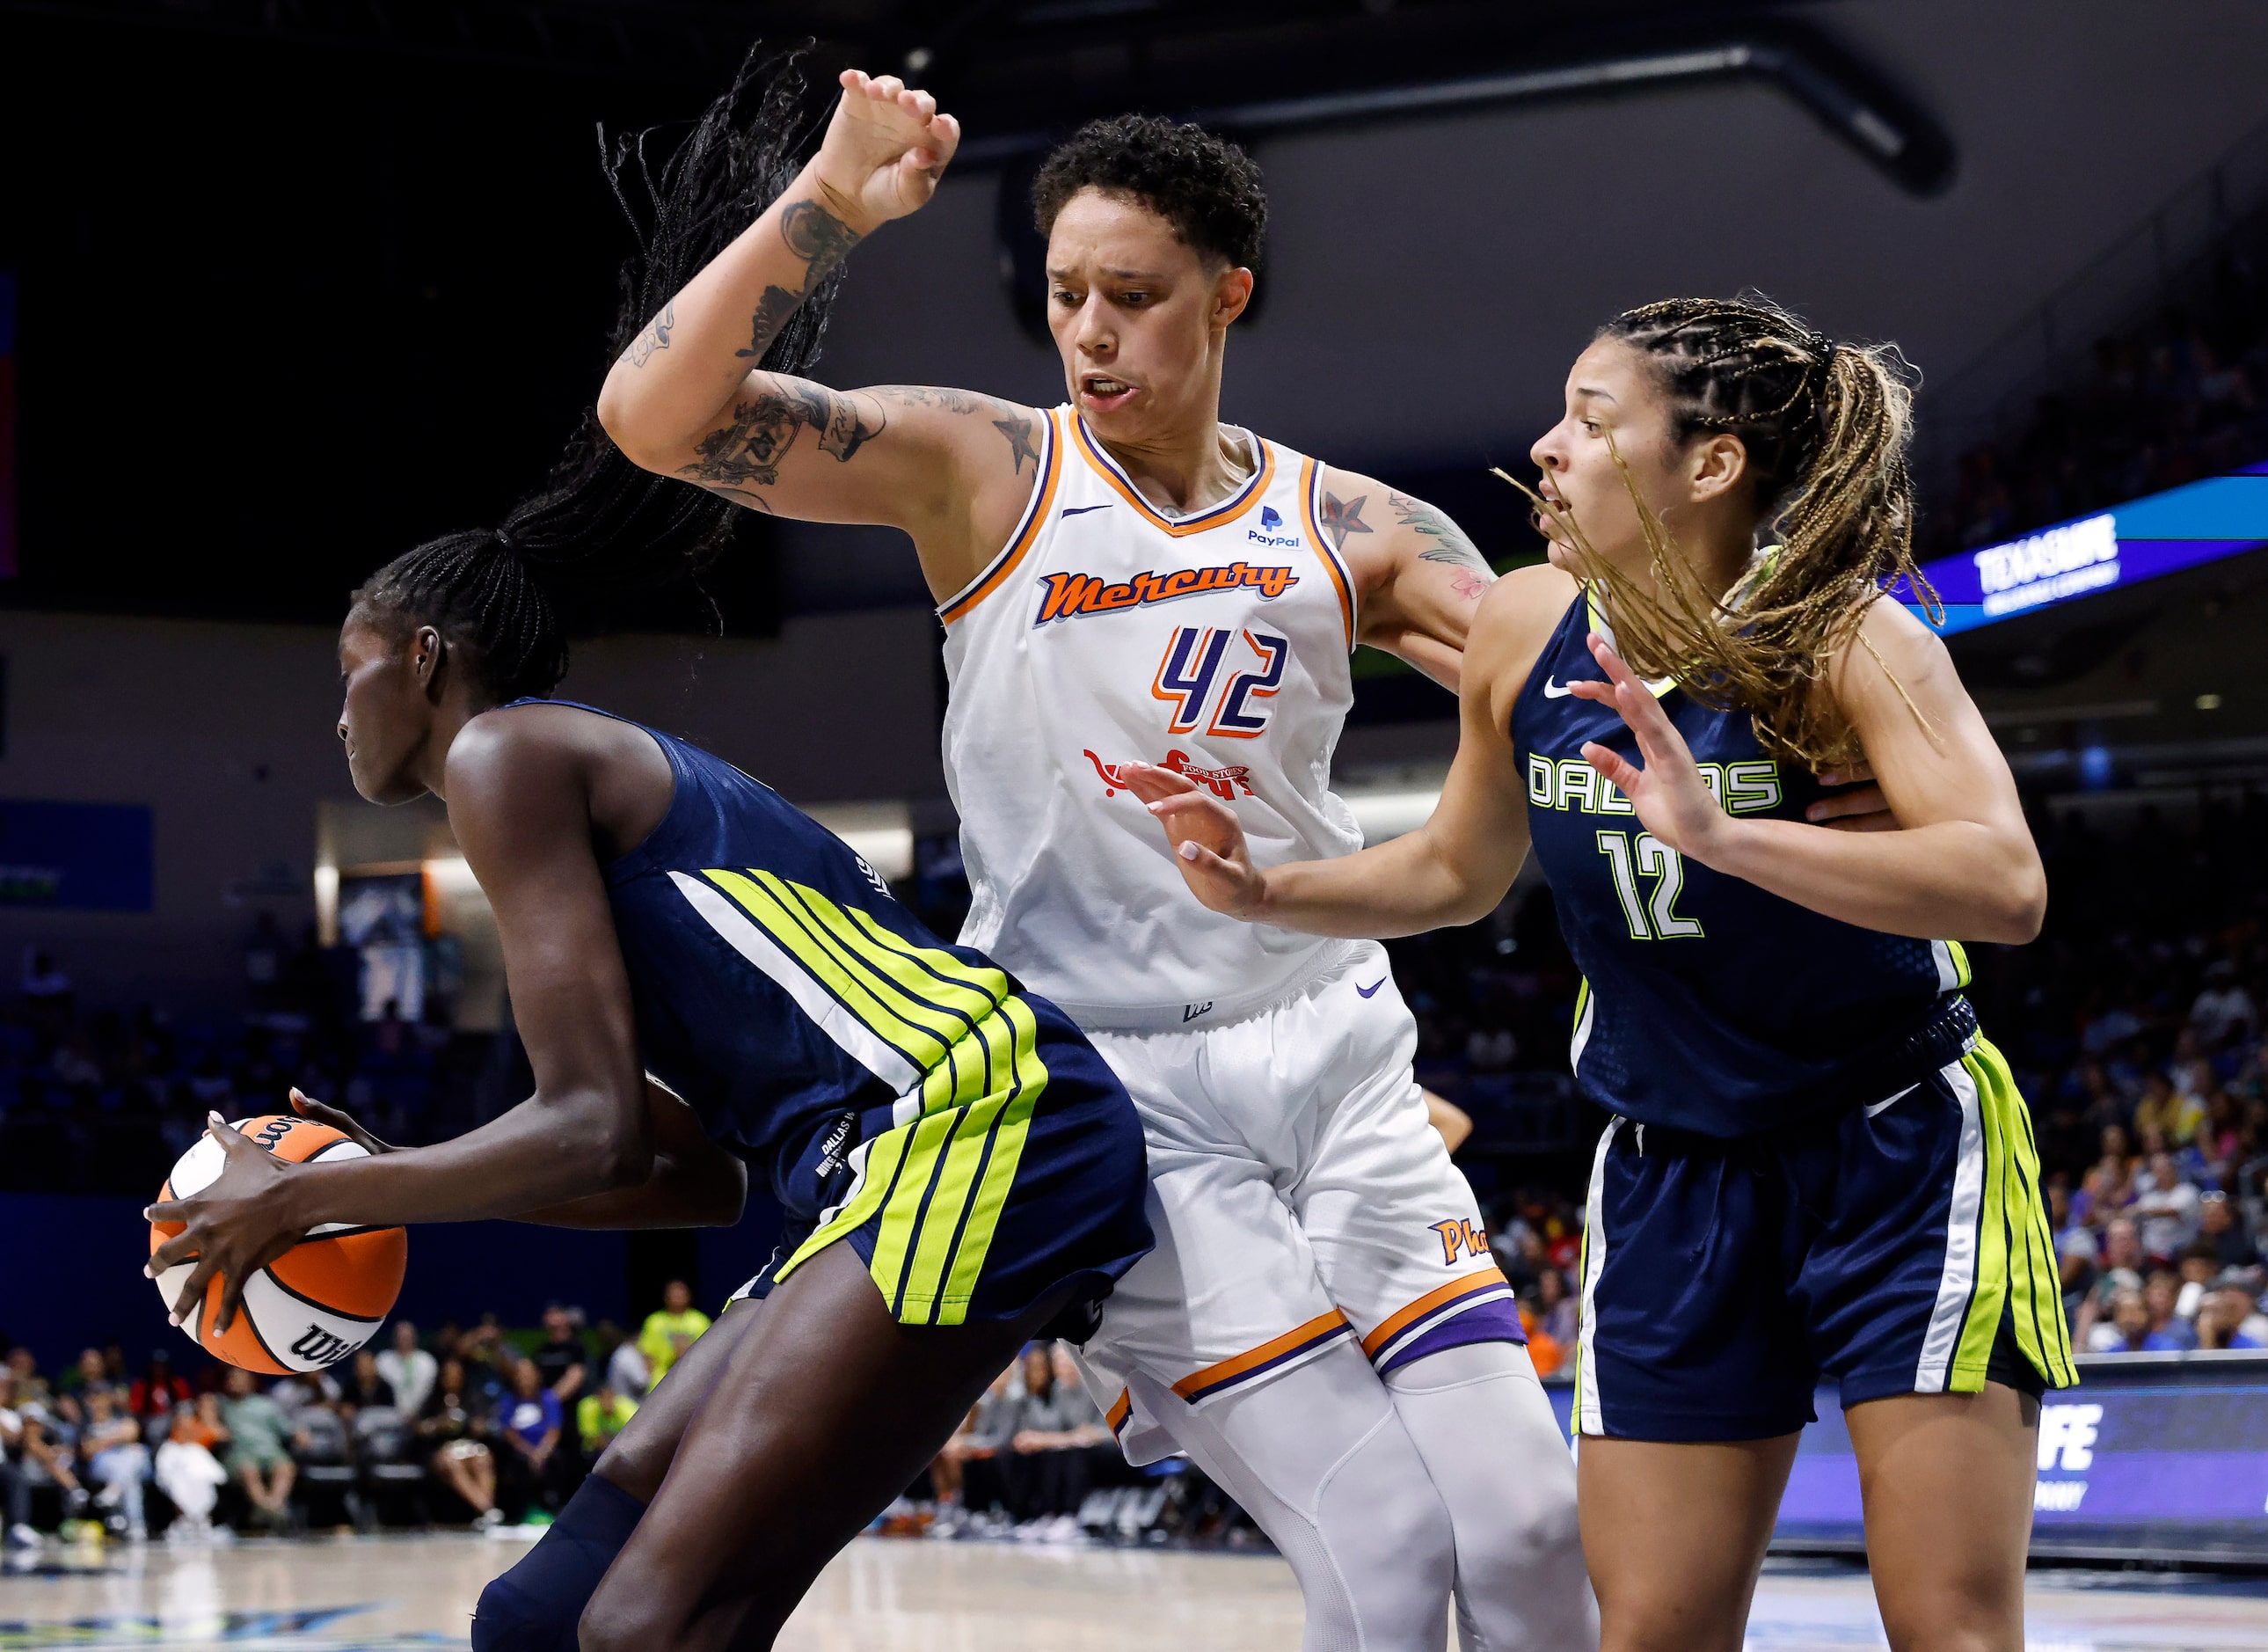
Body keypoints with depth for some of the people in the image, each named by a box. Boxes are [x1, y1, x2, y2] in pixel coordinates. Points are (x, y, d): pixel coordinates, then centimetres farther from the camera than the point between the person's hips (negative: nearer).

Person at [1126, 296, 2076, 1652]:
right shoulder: (1529, 629, -6)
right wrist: (1263, 890, -4)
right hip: (1672, 1174, 5)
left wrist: (1722, 835, -46)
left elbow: (2007, 887, -36)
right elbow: (1458, 874, 13)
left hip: (1899, 1155, -4)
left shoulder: (1848, 637, -20)